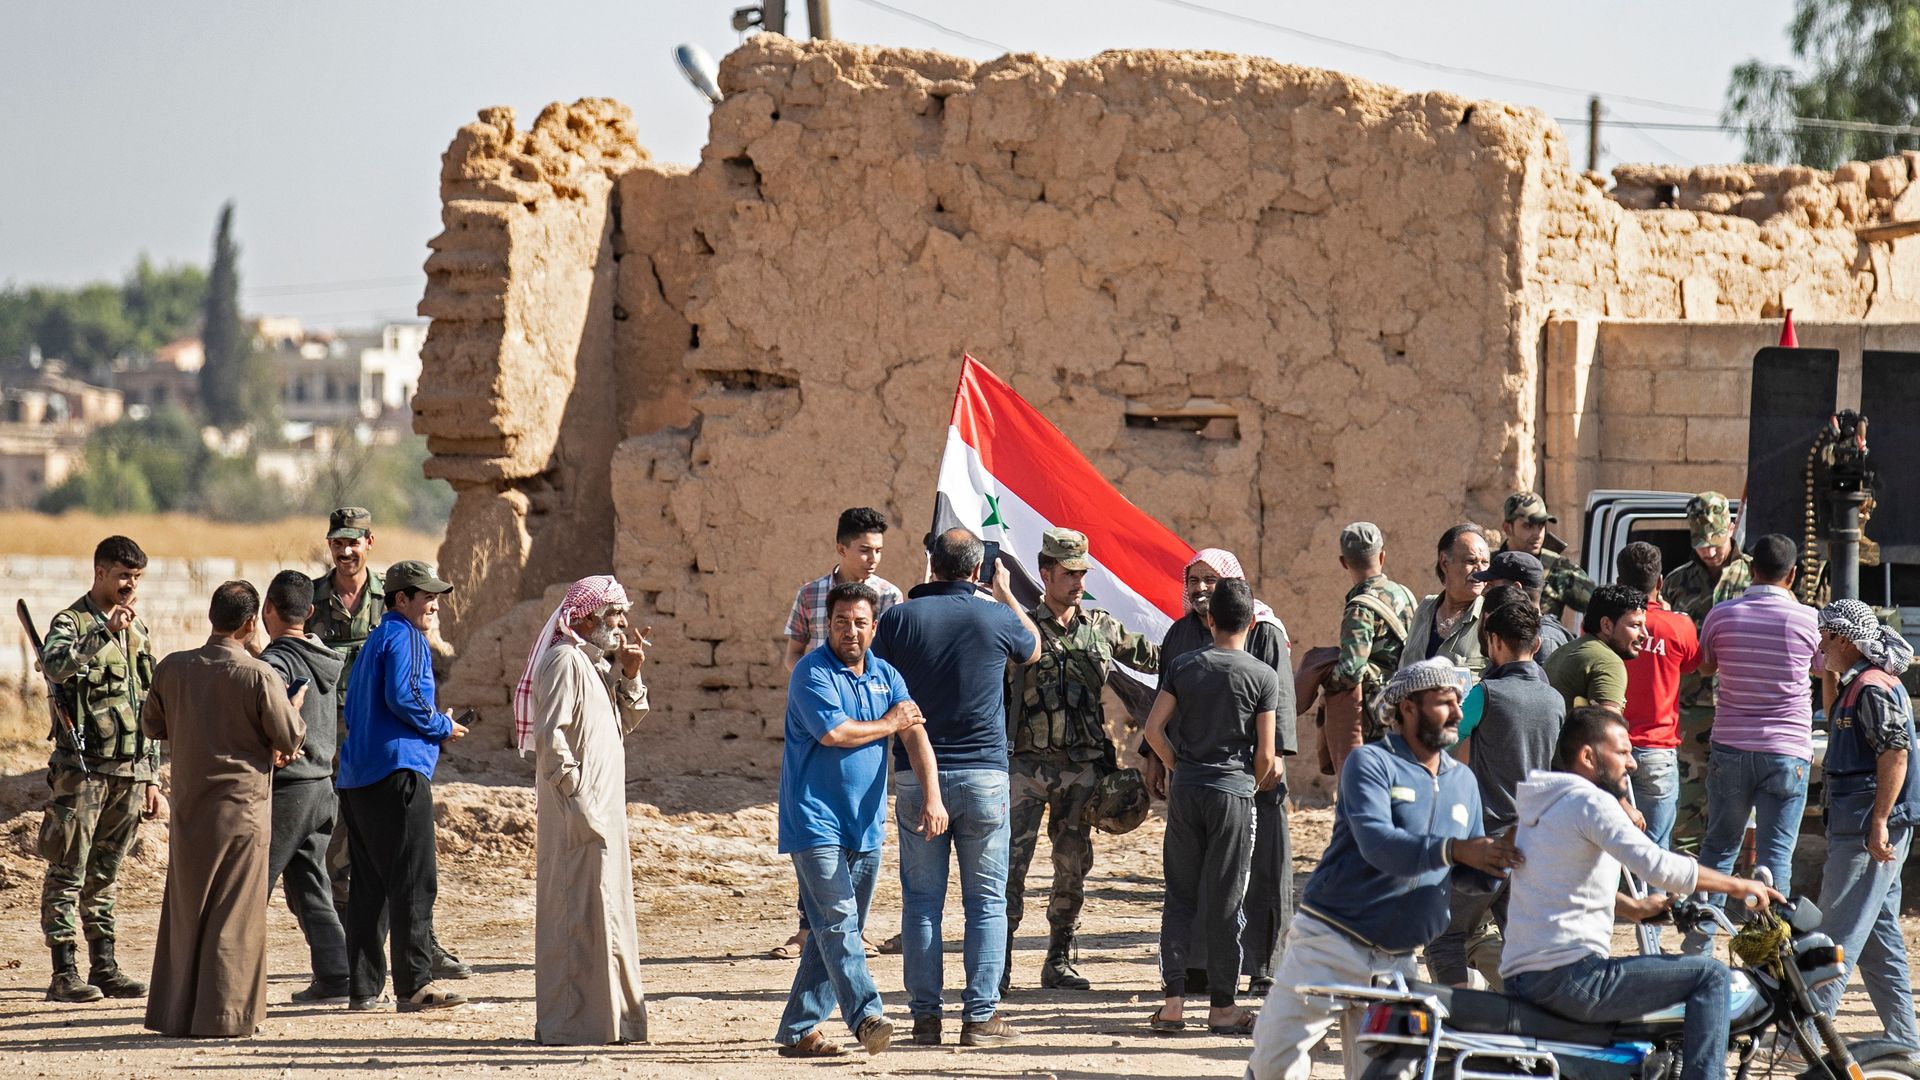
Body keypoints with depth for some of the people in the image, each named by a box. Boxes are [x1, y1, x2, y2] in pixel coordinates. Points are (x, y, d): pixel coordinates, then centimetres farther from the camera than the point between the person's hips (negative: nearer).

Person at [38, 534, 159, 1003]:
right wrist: (106, 633, -37)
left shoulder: (138, 631, 14)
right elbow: (55, 665, -29)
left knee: (105, 876, 12)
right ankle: (64, 973, -5)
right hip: (81, 768, -6)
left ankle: (104, 968, 15)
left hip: (129, 771, 6)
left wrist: (152, 778, 16)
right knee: (67, 874, -4)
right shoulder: (70, 623, -5)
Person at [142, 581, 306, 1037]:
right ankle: (224, 1014, 0)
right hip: (242, 807, -4)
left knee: (184, 909, 13)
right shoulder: (258, 676, -14)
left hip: (188, 807, 4)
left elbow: (152, 725, 13)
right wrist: (294, 705, 13)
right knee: (234, 914, 2)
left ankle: (175, 1013, 14)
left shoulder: (172, 669, 0)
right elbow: (290, 739, -7)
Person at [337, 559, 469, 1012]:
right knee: (413, 882, -10)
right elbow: (402, 698, -19)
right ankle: (414, 984, -14)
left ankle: (363, 988, 8)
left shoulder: (374, 641, 23)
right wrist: (442, 727, -4)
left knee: (370, 886, 9)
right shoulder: (404, 638, -6)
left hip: (358, 778, 10)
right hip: (398, 770, -10)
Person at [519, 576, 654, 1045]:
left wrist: (630, 676, 4)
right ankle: (567, 1021, -7)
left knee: (606, 913, 14)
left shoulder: (596, 664, 16)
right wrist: (579, 799, -21)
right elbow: (550, 735, -21)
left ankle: (609, 1016, 20)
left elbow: (626, 722, 19)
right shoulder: (564, 661, -14)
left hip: (603, 808, 10)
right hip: (577, 812, -10)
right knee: (578, 913, -9)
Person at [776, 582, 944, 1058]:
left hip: (865, 824, 7)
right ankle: (866, 1016, -25)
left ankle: (799, 1031, 11)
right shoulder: (812, 673, -7)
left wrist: (932, 796, -13)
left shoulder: (885, 675, 11)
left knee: (838, 929, 6)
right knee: (838, 921, -16)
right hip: (816, 820, -6)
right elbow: (832, 732, -20)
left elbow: (915, 734, 1)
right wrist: (888, 724, -4)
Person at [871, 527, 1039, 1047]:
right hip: (984, 773, -1)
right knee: (986, 900, 5)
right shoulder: (996, 619, -3)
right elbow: (1033, 649, 20)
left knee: (921, 900, 6)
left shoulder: (899, 618, -4)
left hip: (916, 772, 1)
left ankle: (925, 1017, 6)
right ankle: (981, 1016, 2)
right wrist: (1006, 594, 33)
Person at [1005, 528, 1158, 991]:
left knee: (1074, 867, 7)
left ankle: (1059, 961, 16)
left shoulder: (1102, 628, 11)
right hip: (1027, 762, -4)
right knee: (1011, 862, -8)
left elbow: (1156, 657, 20)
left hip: (1082, 764, 4)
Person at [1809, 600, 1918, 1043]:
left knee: (1839, 932, -10)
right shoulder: (1856, 686, 16)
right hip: (1866, 829, 11)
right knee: (1878, 934, 13)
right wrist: (1831, 678, 23)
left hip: (1868, 831, -11)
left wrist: (1878, 823, -25)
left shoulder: (1872, 689, -14)